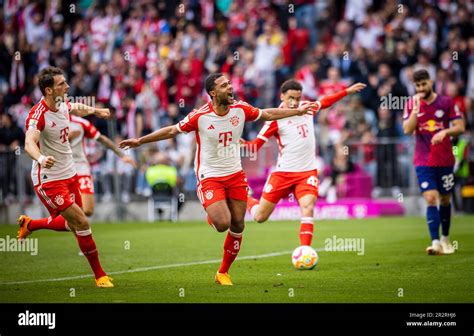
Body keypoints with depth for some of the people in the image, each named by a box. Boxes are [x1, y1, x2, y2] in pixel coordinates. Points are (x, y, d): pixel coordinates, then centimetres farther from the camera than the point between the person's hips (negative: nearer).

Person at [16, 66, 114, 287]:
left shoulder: (63, 105, 1)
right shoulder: (38, 115, -24)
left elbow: (77, 109, 27)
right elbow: (29, 143, -41)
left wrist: (96, 110, 41)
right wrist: (41, 158, -61)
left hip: (69, 174, 9)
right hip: (49, 180, -9)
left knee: (72, 224, 18)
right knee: (82, 223, -13)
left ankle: (29, 225, 41)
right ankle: (99, 275, -1)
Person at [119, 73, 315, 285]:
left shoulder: (241, 109, -5)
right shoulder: (200, 116, -16)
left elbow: (267, 114, 11)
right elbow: (172, 131, -4)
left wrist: (297, 112, 15)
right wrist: (140, 141, -4)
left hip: (235, 175, 4)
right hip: (210, 177, -4)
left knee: (237, 226, 5)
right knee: (222, 224, -21)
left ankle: (223, 272, 22)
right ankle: (212, 217, 19)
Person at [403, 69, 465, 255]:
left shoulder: (446, 102, -1)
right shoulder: (412, 104, 2)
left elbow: (460, 127, -3)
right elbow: (407, 130, -8)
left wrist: (445, 131, -21)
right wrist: (416, 110, -17)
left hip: (445, 160, 1)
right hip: (423, 162, -1)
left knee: (445, 200, 10)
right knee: (431, 199, -14)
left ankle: (445, 238, 28)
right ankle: (435, 242, -20)